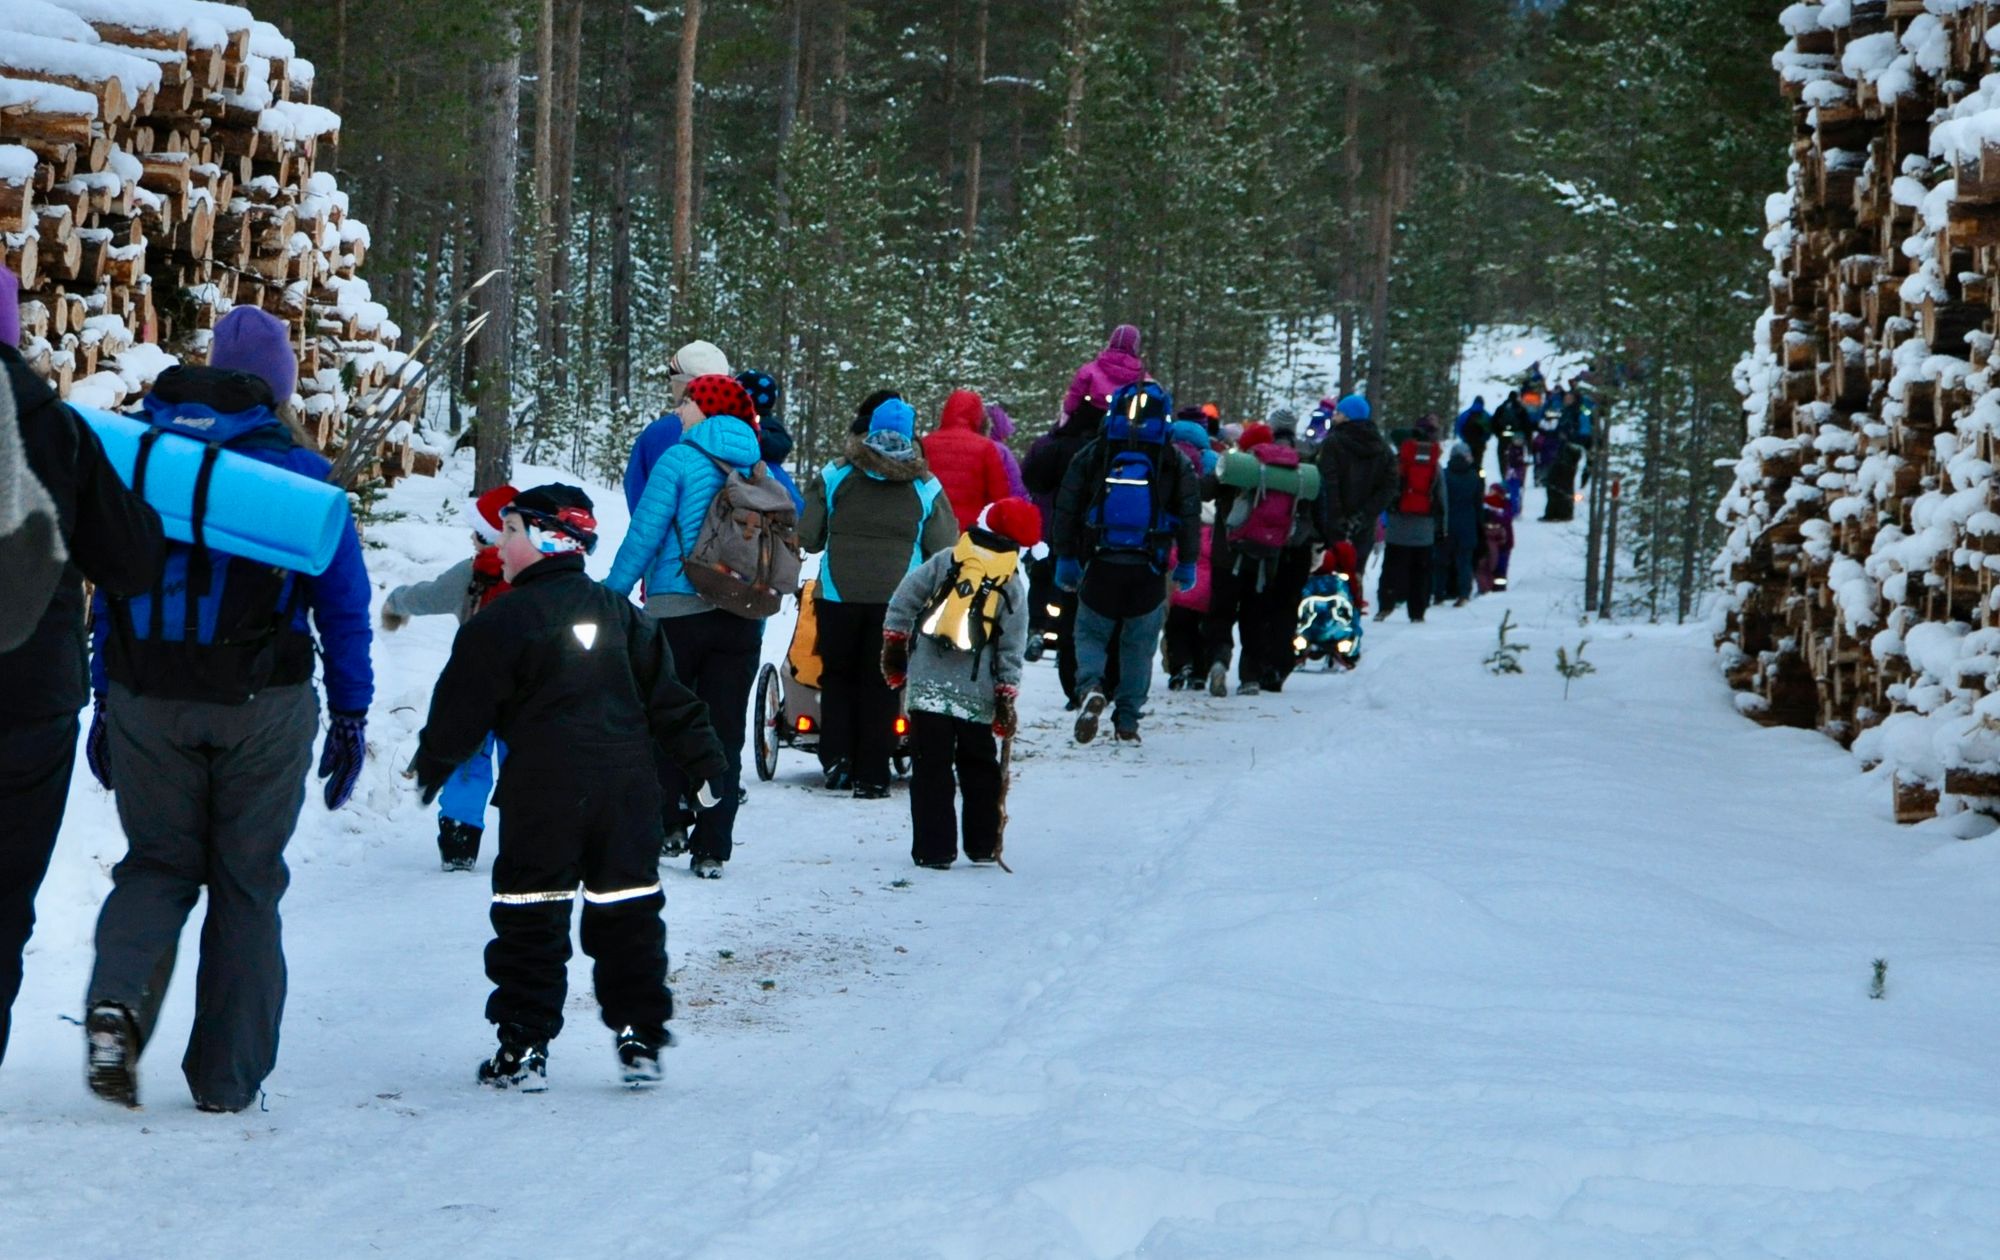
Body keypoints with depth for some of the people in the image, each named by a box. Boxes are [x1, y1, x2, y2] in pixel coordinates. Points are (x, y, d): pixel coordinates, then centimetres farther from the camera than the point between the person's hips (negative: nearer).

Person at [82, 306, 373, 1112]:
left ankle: (117, 1000, -14)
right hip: (261, 711, -2)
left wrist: (104, 705, 14)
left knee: (157, 863, 15)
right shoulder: (298, 472, -3)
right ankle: (226, 1079, 10)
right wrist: (350, 721, 5)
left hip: (147, 704, 2)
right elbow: (343, 608, -2)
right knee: (246, 882, 9)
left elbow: (107, 588, 9)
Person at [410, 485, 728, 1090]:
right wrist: (706, 762, 18)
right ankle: (641, 1039, 10)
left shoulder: (503, 621, -6)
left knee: (531, 916, 2)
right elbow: (668, 698, 12)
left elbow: (464, 706, -4)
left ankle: (523, 1049, 1)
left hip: (543, 793, -5)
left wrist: (430, 766, 11)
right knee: (629, 909, 10)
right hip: (626, 784, 5)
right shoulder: (622, 614, 12)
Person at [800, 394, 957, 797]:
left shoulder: (833, 477, -3)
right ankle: (872, 776, 7)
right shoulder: (925, 486, 0)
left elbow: (807, 538, 0)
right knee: (881, 685, 8)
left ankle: (837, 760, 5)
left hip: (839, 595, 0)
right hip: (897, 598, 0)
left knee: (837, 677, 16)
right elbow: (945, 552, 3)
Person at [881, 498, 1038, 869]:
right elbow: (1012, 650, 1)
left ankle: (934, 849, -3)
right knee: (979, 768, 17)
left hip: (928, 688, -1)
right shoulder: (1014, 587, 2)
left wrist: (893, 645, 11)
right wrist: (1006, 699, 6)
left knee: (931, 768, 1)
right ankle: (982, 846, 21)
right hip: (978, 695, 1)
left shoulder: (945, 562, 1)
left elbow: (904, 599, 0)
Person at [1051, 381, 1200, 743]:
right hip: (1149, 569, 0)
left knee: (1090, 633, 13)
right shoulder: (1176, 463, 2)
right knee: (1139, 645, 13)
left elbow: (1067, 509, 4)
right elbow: (1190, 517, 2)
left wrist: (1066, 558, 12)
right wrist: (1187, 565, 10)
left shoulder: (1091, 456, 3)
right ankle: (1127, 720, 11)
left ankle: (1091, 685, -17)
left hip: (1101, 565, 0)